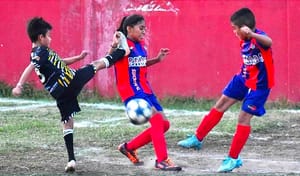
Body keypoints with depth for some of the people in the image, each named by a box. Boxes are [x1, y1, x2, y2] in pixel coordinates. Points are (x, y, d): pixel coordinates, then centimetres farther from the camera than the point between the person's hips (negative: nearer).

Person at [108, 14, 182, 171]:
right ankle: (161, 160, -18)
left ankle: (129, 147, 19)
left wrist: (157, 59, 17)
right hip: (131, 91, -9)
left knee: (164, 124, 7)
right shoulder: (123, 44, -11)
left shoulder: (140, 45, 12)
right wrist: (114, 46, -38)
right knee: (156, 119, -22)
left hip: (145, 90, 9)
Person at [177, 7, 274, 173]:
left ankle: (233, 159, 6)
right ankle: (197, 139, 26)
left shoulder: (258, 37, -26)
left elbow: (269, 42, -52)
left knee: (243, 118, -7)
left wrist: (251, 34, -69)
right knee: (220, 105, 12)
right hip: (243, 79, 9)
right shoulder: (244, 41, 1)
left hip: (259, 85, -9)